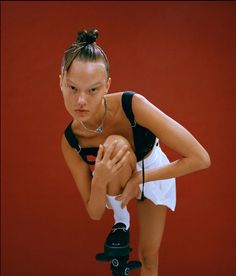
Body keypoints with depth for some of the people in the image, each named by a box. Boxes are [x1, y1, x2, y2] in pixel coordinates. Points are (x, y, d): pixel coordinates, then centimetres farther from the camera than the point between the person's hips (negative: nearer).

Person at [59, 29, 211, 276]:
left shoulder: (132, 104, -37)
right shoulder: (70, 141, -28)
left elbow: (200, 158, -37)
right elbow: (95, 213, -20)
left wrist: (138, 178, -33)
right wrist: (99, 182, -41)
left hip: (154, 173, 1)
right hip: (114, 182, 0)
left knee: (149, 255, 3)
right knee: (116, 143, -33)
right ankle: (121, 218, -3)